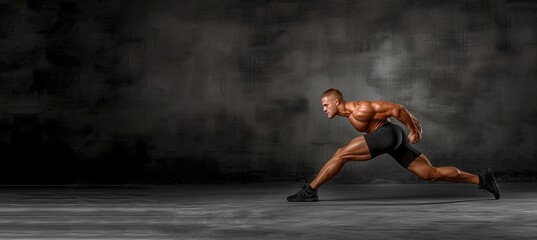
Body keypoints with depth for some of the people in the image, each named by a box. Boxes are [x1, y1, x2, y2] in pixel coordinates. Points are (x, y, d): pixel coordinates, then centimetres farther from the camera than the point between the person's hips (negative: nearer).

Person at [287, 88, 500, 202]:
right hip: (393, 139, 10)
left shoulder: (359, 111, -13)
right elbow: (387, 108, 26)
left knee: (341, 154, -12)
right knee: (432, 174, 7)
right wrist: (413, 121, 23)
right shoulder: (352, 112, 19)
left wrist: (413, 129, -9)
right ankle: (481, 179, 7)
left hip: (388, 135, -10)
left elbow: (395, 109, -16)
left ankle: (310, 191, -9)